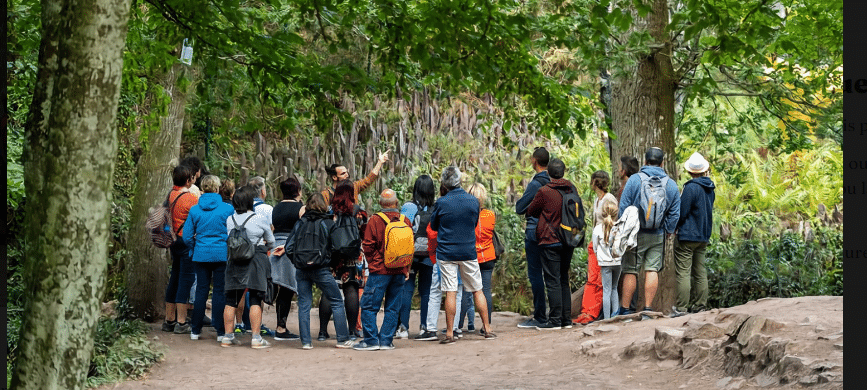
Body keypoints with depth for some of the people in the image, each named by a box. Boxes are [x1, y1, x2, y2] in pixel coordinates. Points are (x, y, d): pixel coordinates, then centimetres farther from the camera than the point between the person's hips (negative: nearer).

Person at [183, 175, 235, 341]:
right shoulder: (227, 209, -6)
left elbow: (187, 237, 3)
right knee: (220, 292, 3)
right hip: (222, 256, -2)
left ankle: (196, 331, 13)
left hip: (201, 256, 2)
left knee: (201, 291, 9)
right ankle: (221, 332, 4)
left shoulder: (194, 210, 0)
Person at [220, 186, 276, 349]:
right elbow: (271, 242, 8)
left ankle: (228, 337, 12)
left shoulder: (230, 220, 3)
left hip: (235, 261, 4)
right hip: (256, 262, -4)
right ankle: (256, 338, -3)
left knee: (231, 300, 9)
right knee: (255, 300, -1)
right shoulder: (260, 219, -7)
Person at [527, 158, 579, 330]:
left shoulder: (544, 192, -13)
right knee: (564, 280, 14)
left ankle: (555, 320, -4)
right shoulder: (572, 190, 4)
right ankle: (566, 319, 15)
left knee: (553, 281, -3)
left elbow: (531, 211, 1)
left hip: (550, 241, -6)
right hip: (568, 242, 6)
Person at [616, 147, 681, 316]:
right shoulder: (671, 184, 4)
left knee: (630, 271, 1)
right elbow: (675, 213, 7)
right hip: (658, 235, 2)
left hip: (636, 233, -2)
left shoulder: (634, 180, -6)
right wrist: (668, 231, 16)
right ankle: (648, 308, 2)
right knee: (652, 270, 5)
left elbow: (623, 207, -5)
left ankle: (624, 309, 3)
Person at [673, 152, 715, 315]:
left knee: (683, 273, -7)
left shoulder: (691, 188, -16)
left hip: (687, 236, -8)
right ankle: (700, 306, 12)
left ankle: (682, 308, -10)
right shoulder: (710, 188, 9)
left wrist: (673, 227, 3)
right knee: (700, 273, 11)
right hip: (704, 236, 8)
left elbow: (681, 213, -14)